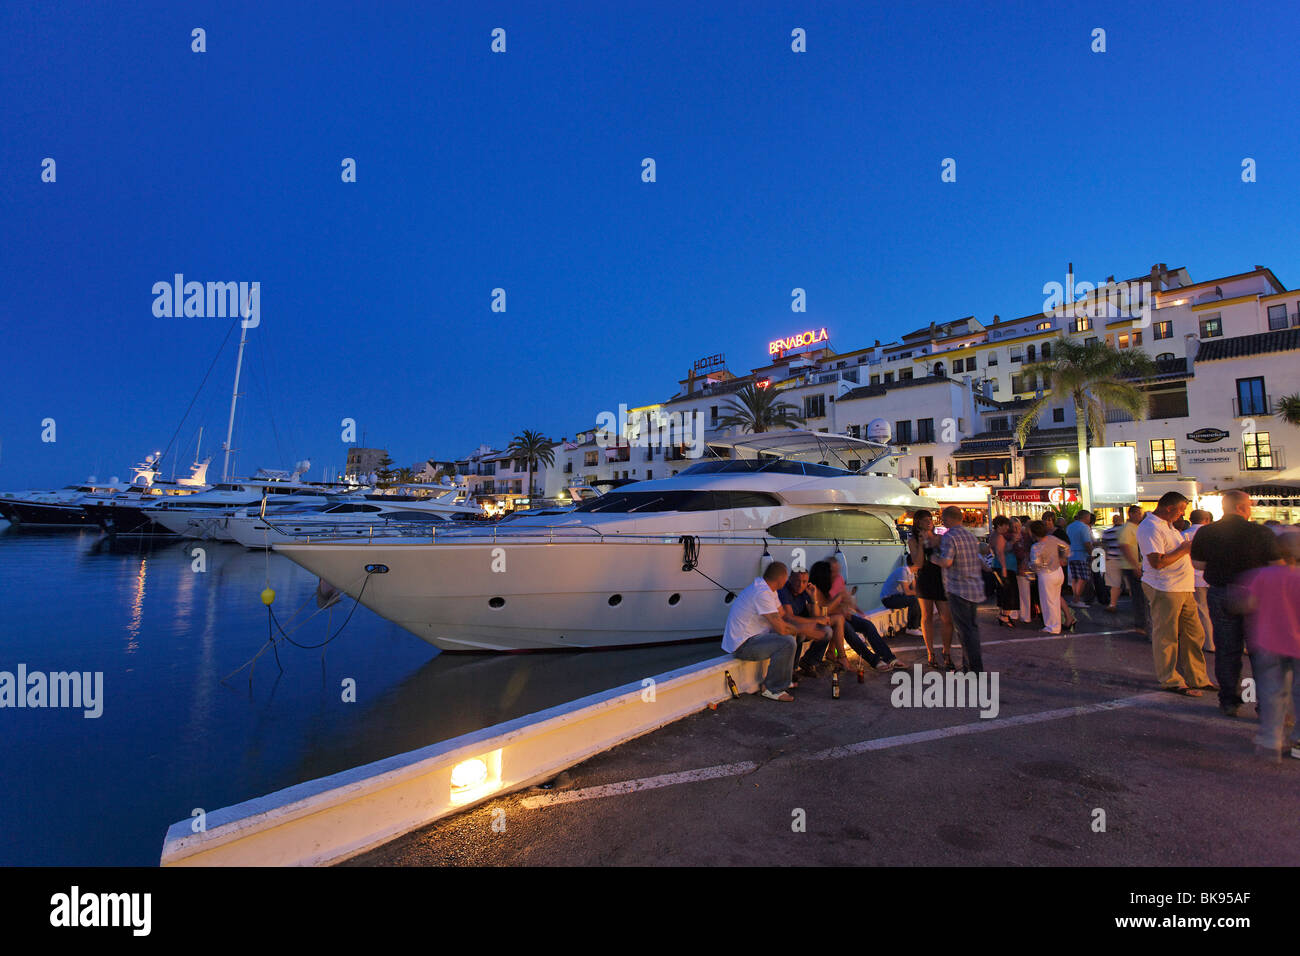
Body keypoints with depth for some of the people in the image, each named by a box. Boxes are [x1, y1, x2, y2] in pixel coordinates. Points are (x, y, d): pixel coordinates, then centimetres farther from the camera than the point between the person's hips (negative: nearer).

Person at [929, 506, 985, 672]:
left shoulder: (949, 537, -14)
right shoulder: (971, 536, 13)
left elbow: (946, 562, -24)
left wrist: (933, 558, -7)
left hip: (958, 590, -9)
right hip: (975, 588, 9)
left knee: (965, 629, -3)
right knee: (972, 626, 15)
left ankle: (975, 668, 0)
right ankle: (969, 664, 24)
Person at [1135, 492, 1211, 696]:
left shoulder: (1167, 525, 18)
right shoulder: (1150, 528, -17)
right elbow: (1157, 562, -24)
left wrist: (1189, 549, 13)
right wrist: (1183, 550, -14)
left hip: (1183, 588, 10)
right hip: (1164, 589, -10)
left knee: (1194, 634, 14)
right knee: (1166, 636, 0)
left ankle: (1197, 679, 26)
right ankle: (1170, 681, 9)